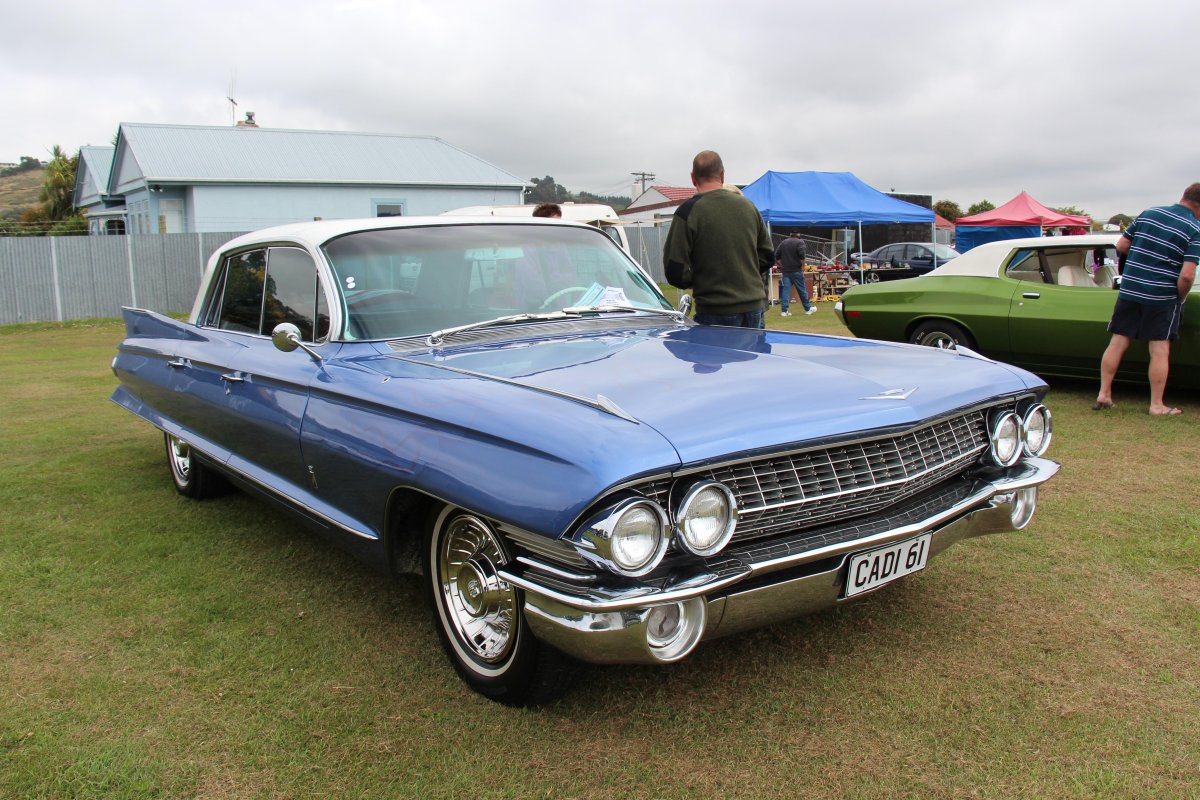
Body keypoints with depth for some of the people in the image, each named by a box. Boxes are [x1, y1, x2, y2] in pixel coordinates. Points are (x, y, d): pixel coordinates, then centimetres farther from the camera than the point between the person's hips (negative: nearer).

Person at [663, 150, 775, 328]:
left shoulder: (689, 211, -10)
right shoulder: (748, 206, 7)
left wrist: (696, 282, 7)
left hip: (715, 312, -5)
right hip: (754, 306, 5)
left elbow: (675, 270, -12)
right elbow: (768, 255, 15)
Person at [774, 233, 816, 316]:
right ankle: (808, 308, 17)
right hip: (796, 270, -4)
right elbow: (802, 256, -17)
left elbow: (776, 256, 10)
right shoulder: (799, 242, -6)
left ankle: (784, 310, -4)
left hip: (785, 271, 4)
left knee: (785, 290, 2)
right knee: (802, 290, 6)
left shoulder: (783, 242, 10)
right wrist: (803, 266, -4)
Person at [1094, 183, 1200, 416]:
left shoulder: (1148, 213, 5)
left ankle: (1103, 395, 12)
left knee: (1118, 342, 9)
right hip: (1162, 296, -4)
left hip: (1129, 289, 4)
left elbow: (1121, 245, 10)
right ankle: (1157, 405, 8)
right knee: (1160, 350, 3)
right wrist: (1181, 298, 0)